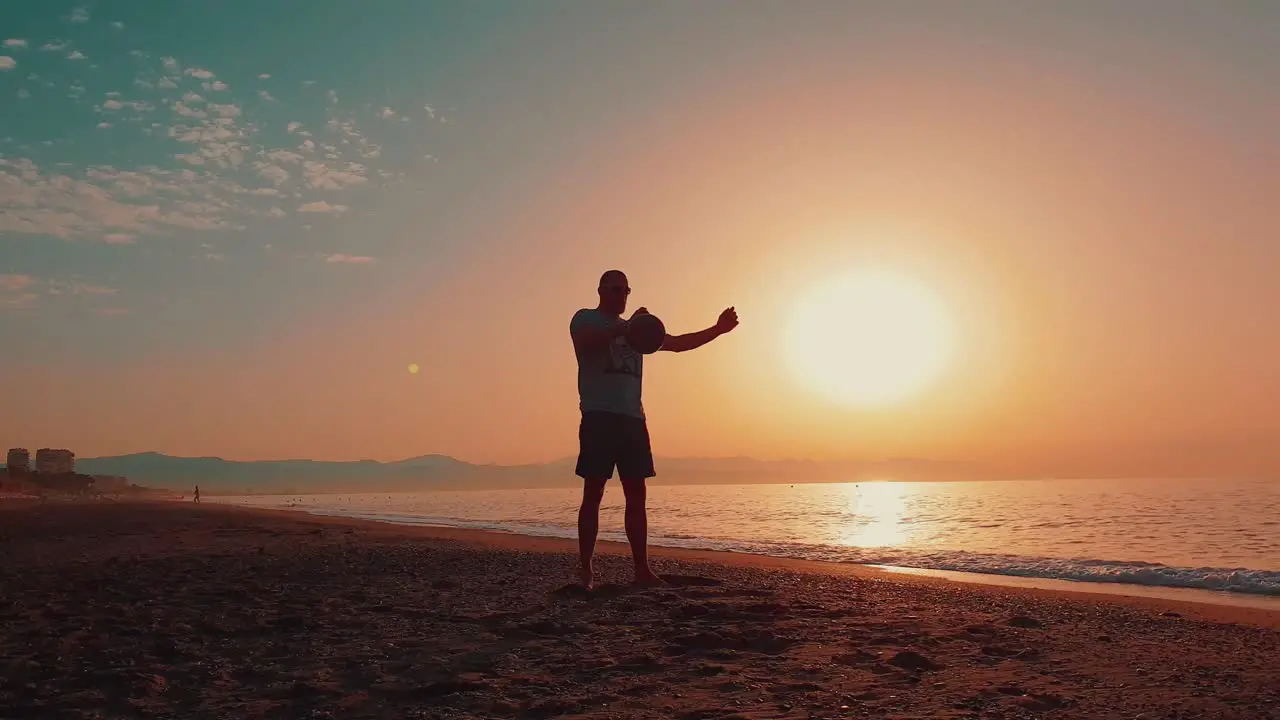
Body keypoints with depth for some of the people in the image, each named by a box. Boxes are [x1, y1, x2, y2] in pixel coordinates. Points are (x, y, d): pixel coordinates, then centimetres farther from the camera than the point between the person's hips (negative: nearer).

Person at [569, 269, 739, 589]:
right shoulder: (585, 319, 6)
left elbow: (677, 343, 23)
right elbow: (585, 342, -17)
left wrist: (717, 329, 17)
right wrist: (626, 326, -27)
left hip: (632, 418, 6)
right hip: (599, 417, -6)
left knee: (636, 496, 3)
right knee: (593, 494, -7)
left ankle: (642, 569, 6)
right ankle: (586, 570, -3)